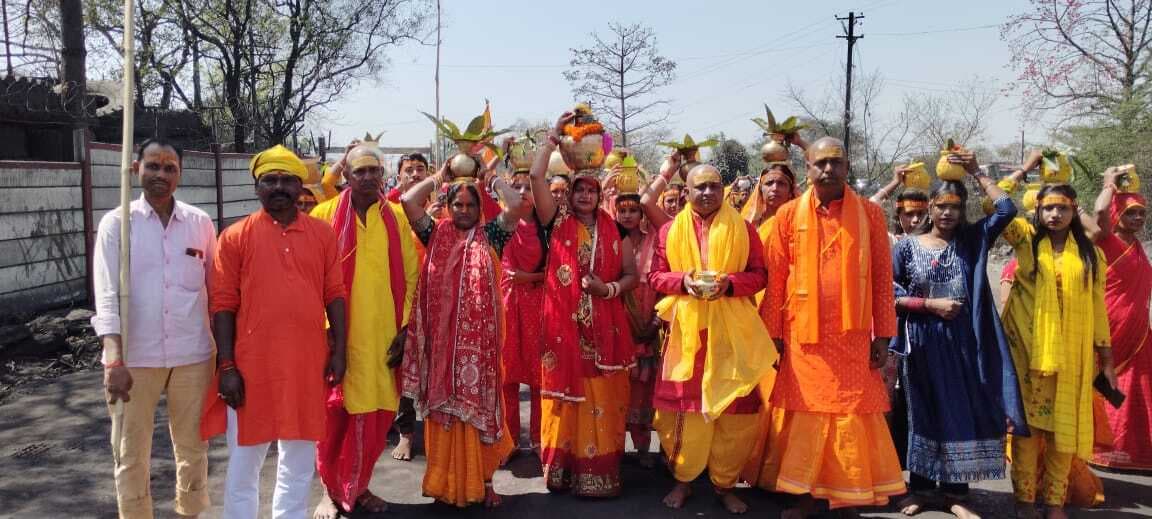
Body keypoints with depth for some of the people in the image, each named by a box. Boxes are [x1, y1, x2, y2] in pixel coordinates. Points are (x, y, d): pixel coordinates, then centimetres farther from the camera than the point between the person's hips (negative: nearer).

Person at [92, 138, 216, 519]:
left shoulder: (200, 222, 3)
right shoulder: (116, 223, -2)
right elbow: (107, 296, -9)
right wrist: (114, 360, -20)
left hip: (192, 354, 2)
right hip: (134, 356, -1)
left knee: (193, 447, 13)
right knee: (132, 453, 9)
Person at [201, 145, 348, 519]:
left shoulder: (323, 233, 4)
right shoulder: (235, 236, -2)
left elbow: (335, 295, 5)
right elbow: (222, 304, -4)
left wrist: (339, 350, 0)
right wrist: (226, 366, -8)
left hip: (308, 363, 2)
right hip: (252, 364, -2)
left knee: (299, 460, 15)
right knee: (244, 461, 9)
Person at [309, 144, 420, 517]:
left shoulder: (397, 217, 6)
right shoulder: (325, 214, 0)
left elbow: (411, 274, 8)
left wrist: (404, 326, 2)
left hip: (382, 335, 2)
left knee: (375, 416, 8)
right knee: (334, 415, 4)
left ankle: (359, 486, 27)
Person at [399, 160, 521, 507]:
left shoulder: (490, 235, 7)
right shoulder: (436, 235, 9)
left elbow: (515, 205, -8)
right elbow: (407, 201, -1)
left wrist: (492, 178, 6)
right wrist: (438, 177, 8)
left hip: (480, 336, -1)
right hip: (443, 335, 1)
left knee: (481, 404, 4)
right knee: (445, 405, 5)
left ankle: (483, 479, 12)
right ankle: (447, 482, 15)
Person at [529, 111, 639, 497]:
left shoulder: (614, 231, 8)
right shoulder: (558, 222, 3)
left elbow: (631, 274, 11)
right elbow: (536, 177, -9)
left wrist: (609, 288, -8)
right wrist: (554, 137, -4)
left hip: (603, 327, 2)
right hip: (563, 324, -1)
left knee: (602, 399, 3)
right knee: (565, 396, 1)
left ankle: (598, 472, 14)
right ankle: (563, 469, 13)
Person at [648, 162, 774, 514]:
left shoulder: (743, 228, 5)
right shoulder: (671, 230, 7)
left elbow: (759, 274, 3)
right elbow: (656, 276, 7)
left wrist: (730, 283, -15)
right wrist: (683, 281, -13)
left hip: (732, 330, 0)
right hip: (686, 328, 0)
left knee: (734, 408, 0)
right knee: (684, 404, 1)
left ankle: (725, 483, 15)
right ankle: (683, 480, 17)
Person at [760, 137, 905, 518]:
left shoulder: (870, 214, 2)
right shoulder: (789, 214, 1)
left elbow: (882, 277, 1)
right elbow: (775, 279, 1)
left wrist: (882, 335, -2)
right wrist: (773, 333, -2)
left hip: (853, 336, 0)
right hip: (803, 335, 0)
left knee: (853, 419, 4)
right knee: (804, 417, 7)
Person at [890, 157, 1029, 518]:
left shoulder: (972, 240, 5)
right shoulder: (907, 247, 0)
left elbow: (1006, 209, -6)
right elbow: (890, 294, -3)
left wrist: (976, 172, -3)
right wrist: (932, 304, -12)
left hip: (962, 341, 1)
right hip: (923, 342, -1)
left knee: (962, 412, 3)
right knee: (924, 413, 6)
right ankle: (921, 489, 17)